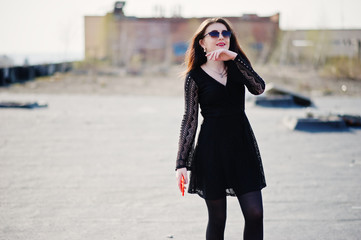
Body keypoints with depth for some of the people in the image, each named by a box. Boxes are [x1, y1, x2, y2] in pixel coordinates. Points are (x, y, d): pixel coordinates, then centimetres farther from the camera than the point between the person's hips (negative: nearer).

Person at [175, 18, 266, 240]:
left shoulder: (237, 66, 8)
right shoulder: (195, 77, -1)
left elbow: (258, 88, -12)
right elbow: (190, 120, 0)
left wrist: (234, 57, -22)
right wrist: (181, 163, -5)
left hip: (242, 144, 3)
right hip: (212, 148, -3)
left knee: (255, 213, -6)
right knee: (217, 219, 3)